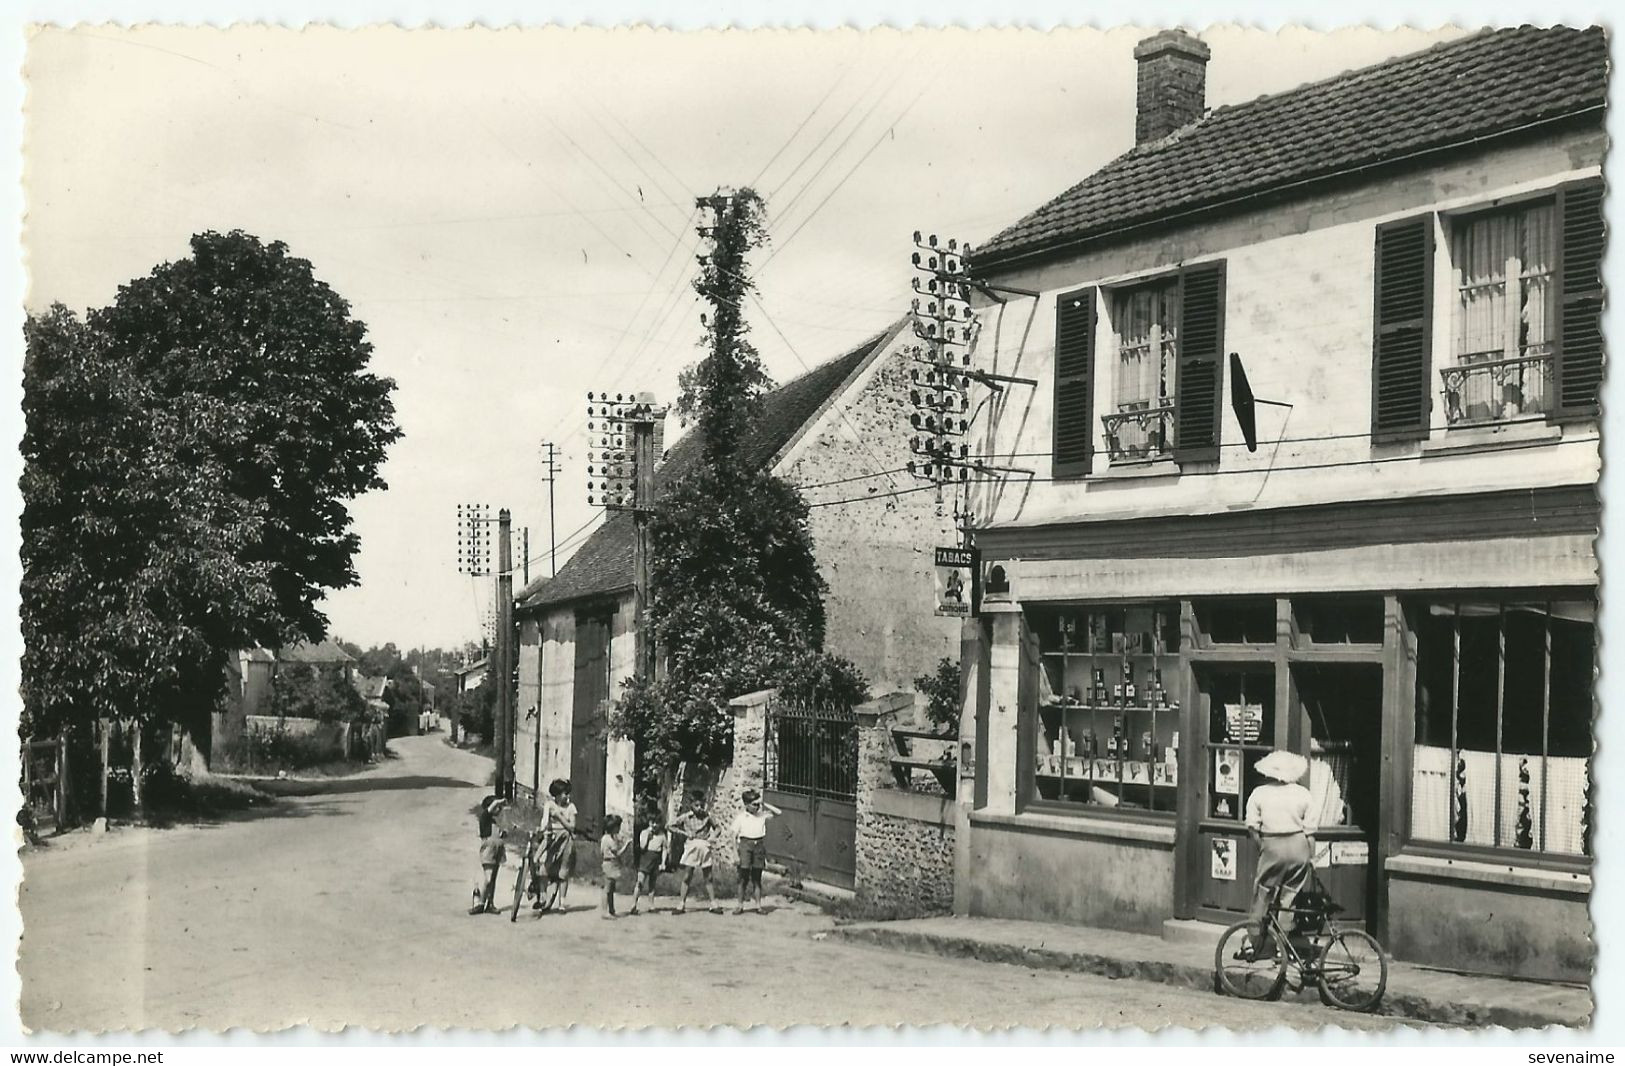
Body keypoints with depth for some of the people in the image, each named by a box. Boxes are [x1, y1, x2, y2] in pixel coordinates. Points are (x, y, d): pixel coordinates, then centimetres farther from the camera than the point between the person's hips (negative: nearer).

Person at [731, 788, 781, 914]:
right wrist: (736, 853, -4)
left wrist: (765, 805, -1)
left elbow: (779, 812, 5)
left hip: (759, 845, 2)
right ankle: (740, 905, 8)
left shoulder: (762, 814, 6)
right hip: (745, 844, -2)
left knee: (757, 877, 7)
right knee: (743, 877, -1)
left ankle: (758, 905, 11)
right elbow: (734, 836, 1)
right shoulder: (741, 817, -1)